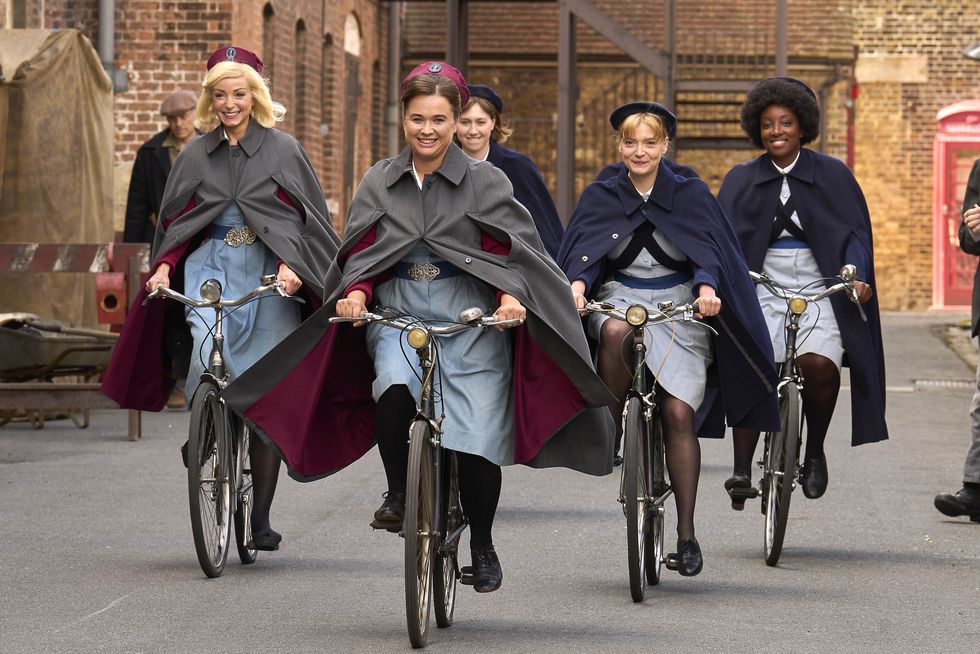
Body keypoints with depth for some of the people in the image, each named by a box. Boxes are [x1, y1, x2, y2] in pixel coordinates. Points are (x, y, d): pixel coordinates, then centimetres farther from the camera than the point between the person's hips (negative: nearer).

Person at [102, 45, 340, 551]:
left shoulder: (283, 150, 6)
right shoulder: (195, 155, 13)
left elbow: (309, 218, 2)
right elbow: (173, 222, 18)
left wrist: (291, 265, -15)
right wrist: (164, 266, 0)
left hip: (269, 276, -1)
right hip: (210, 268, 2)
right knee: (206, 359, -27)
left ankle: (261, 517, 6)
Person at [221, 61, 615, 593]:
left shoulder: (485, 181, 3)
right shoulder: (379, 183, 10)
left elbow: (510, 249, -3)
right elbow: (361, 253, 8)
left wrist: (510, 296, -23)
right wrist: (356, 292, -14)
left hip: (470, 319, -1)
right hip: (397, 315, 2)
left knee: (475, 438, -6)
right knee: (394, 388, -31)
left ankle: (482, 547, 16)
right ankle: (397, 493, -7)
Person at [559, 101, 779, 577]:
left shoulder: (690, 195, 5)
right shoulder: (600, 198, 7)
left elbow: (707, 250, -6)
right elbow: (583, 249, -5)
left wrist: (707, 287, -27)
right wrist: (578, 283, -27)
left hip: (680, 308, 0)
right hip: (620, 299, 1)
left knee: (679, 412, -13)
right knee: (615, 333, -39)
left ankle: (686, 531, -6)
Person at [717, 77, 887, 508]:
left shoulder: (832, 175, 9)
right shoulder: (742, 180, 13)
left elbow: (855, 231, 6)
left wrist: (856, 275, -13)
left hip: (819, 289, -1)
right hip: (762, 290, 1)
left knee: (819, 363, -24)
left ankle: (814, 452, -1)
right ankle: (741, 469, -14)